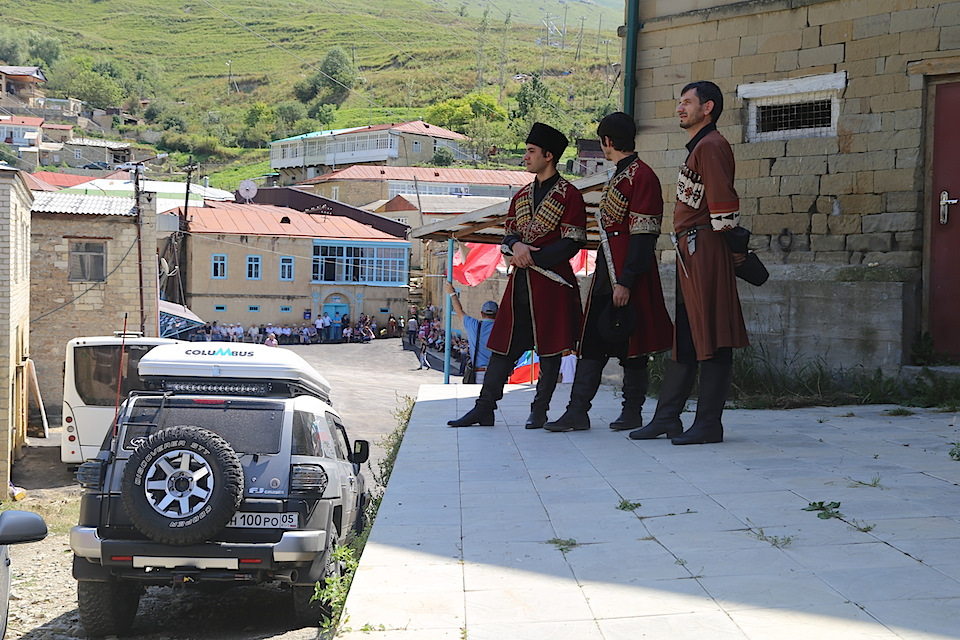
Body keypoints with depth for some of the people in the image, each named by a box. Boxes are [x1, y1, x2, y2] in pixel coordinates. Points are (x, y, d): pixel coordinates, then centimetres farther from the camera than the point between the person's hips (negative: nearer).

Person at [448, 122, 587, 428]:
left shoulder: (569, 195, -4)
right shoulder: (522, 195, 17)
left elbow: (573, 243, -10)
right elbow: (508, 235, 16)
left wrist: (533, 257, -13)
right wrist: (516, 246, -9)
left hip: (552, 282, -6)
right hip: (520, 282, 6)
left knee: (550, 347, 0)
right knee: (504, 345, 4)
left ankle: (539, 411, 8)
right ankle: (484, 409, 6)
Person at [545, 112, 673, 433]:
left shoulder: (641, 176, -12)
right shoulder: (618, 176, 18)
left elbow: (643, 236, -17)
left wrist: (625, 282, -21)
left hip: (628, 274, -9)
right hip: (606, 272, 9)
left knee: (631, 345, 0)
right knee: (592, 343, 5)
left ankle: (632, 412, 9)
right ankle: (577, 412, 5)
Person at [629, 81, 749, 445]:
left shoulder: (711, 146, -10)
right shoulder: (698, 147, 22)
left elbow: (723, 202, -17)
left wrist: (734, 250, -16)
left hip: (704, 248, -11)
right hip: (691, 252, 11)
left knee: (710, 339, -7)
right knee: (683, 338, 12)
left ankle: (709, 424, -3)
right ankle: (667, 418, 17)